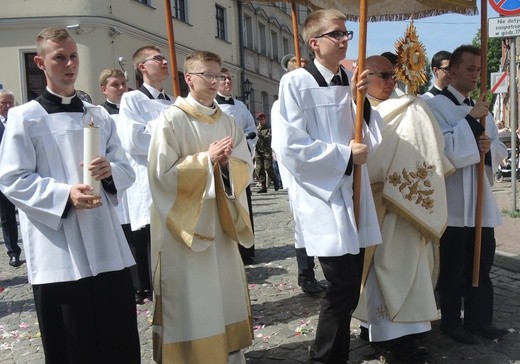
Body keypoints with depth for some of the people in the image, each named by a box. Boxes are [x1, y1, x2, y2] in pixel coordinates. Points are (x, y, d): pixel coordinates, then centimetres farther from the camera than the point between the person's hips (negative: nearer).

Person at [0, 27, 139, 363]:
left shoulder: (99, 116, 12)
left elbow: (127, 170, 11)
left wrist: (110, 170, -12)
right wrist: (64, 195, -21)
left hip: (106, 248, 4)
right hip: (58, 252, -4)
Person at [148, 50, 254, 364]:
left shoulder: (228, 121, 9)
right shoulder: (172, 119, -8)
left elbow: (246, 169, 6)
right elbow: (162, 172, -13)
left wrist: (226, 162, -15)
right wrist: (206, 159, -17)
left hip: (221, 219, 6)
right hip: (185, 221, -5)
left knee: (225, 291, 13)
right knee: (190, 295, 2)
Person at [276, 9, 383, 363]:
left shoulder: (350, 81, 12)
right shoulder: (296, 82, -7)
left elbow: (371, 140, 10)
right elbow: (291, 147, -15)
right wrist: (345, 155, -12)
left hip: (353, 194, 6)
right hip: (322, 197, -6)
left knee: (350, 287, 10)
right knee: (344, 287, -5)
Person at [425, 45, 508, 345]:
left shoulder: (481, 108, 16)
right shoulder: (437, 106, -6)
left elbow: (500, 149, 14)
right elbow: (441, 149, -18)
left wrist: (489, 147, -8)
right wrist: (470, 121, -18)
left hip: (481, 198, 7)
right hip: (453, 200, -6)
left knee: (482, 262, 11)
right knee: (453, 266, 4)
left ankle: (479, 319, 24)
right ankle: (451, 321, 19)